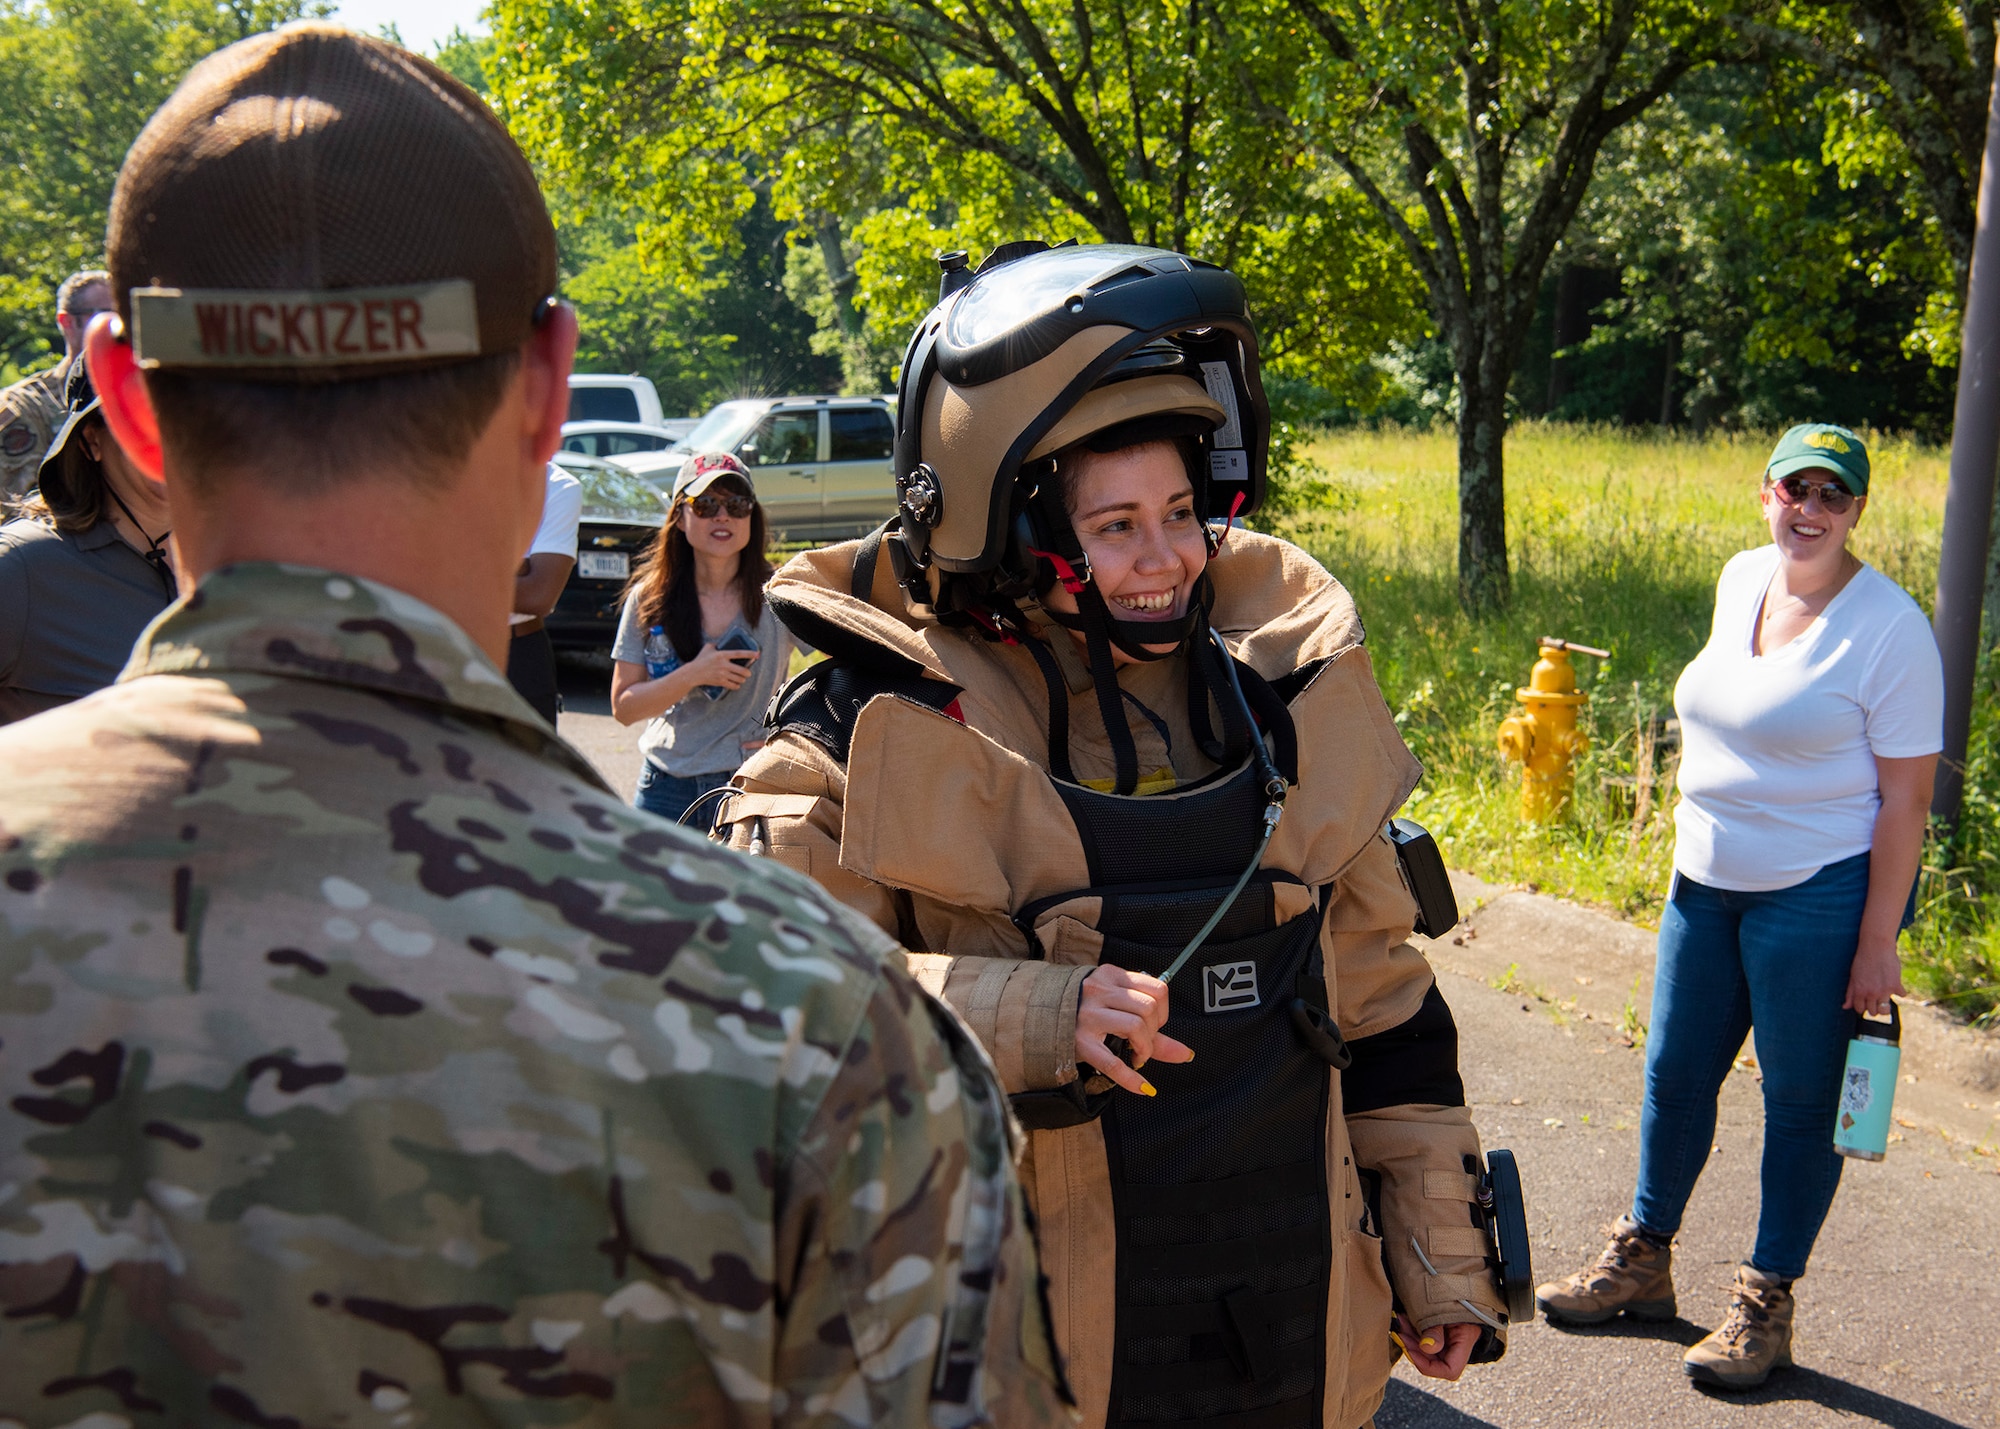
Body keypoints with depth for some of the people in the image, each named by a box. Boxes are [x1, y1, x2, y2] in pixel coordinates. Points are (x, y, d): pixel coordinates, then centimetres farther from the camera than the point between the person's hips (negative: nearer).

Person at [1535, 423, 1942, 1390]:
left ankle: (1766, 1303, 20)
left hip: (1819, 898, -6)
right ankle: (1642, 1262, 32)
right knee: (1674, 1074, 15)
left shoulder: (1889, 627, -14)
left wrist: (1878, 940, -15)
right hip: (1705, 880, 7)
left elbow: (1906, 795, -13)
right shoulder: (1739, 581, 6)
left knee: (1798, 1102, 6)